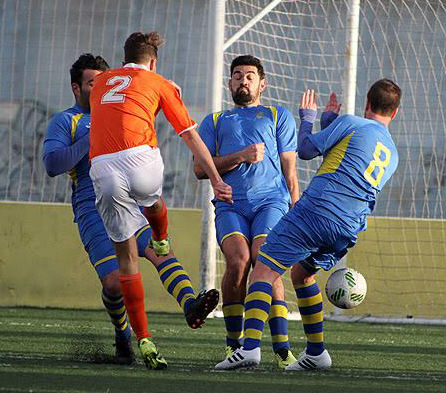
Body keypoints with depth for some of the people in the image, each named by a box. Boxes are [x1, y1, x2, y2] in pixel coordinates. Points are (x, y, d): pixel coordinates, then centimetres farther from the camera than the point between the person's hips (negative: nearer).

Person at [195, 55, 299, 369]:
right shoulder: (215, 121, 26)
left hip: (271, 199, -1)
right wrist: (241, 157, -2)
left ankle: (282, 347, -27)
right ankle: (234, 341, -11)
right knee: (238, 259, -26)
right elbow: (200, 168, 12)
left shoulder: (279, 116, 24)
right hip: (230, 204, 1)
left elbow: (289, 170, 18)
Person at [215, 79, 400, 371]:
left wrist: (307, 118, 26)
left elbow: (306, 150, 7)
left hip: (317, 209, -7)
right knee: (301, 272, 29)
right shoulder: (393, 155, 23)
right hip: (349, 229, 7)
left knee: (263, 270, -9)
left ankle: (250, 346, -28)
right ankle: (316, 352, 25)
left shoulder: (351, 123, 3)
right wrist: (331, 122, 38)